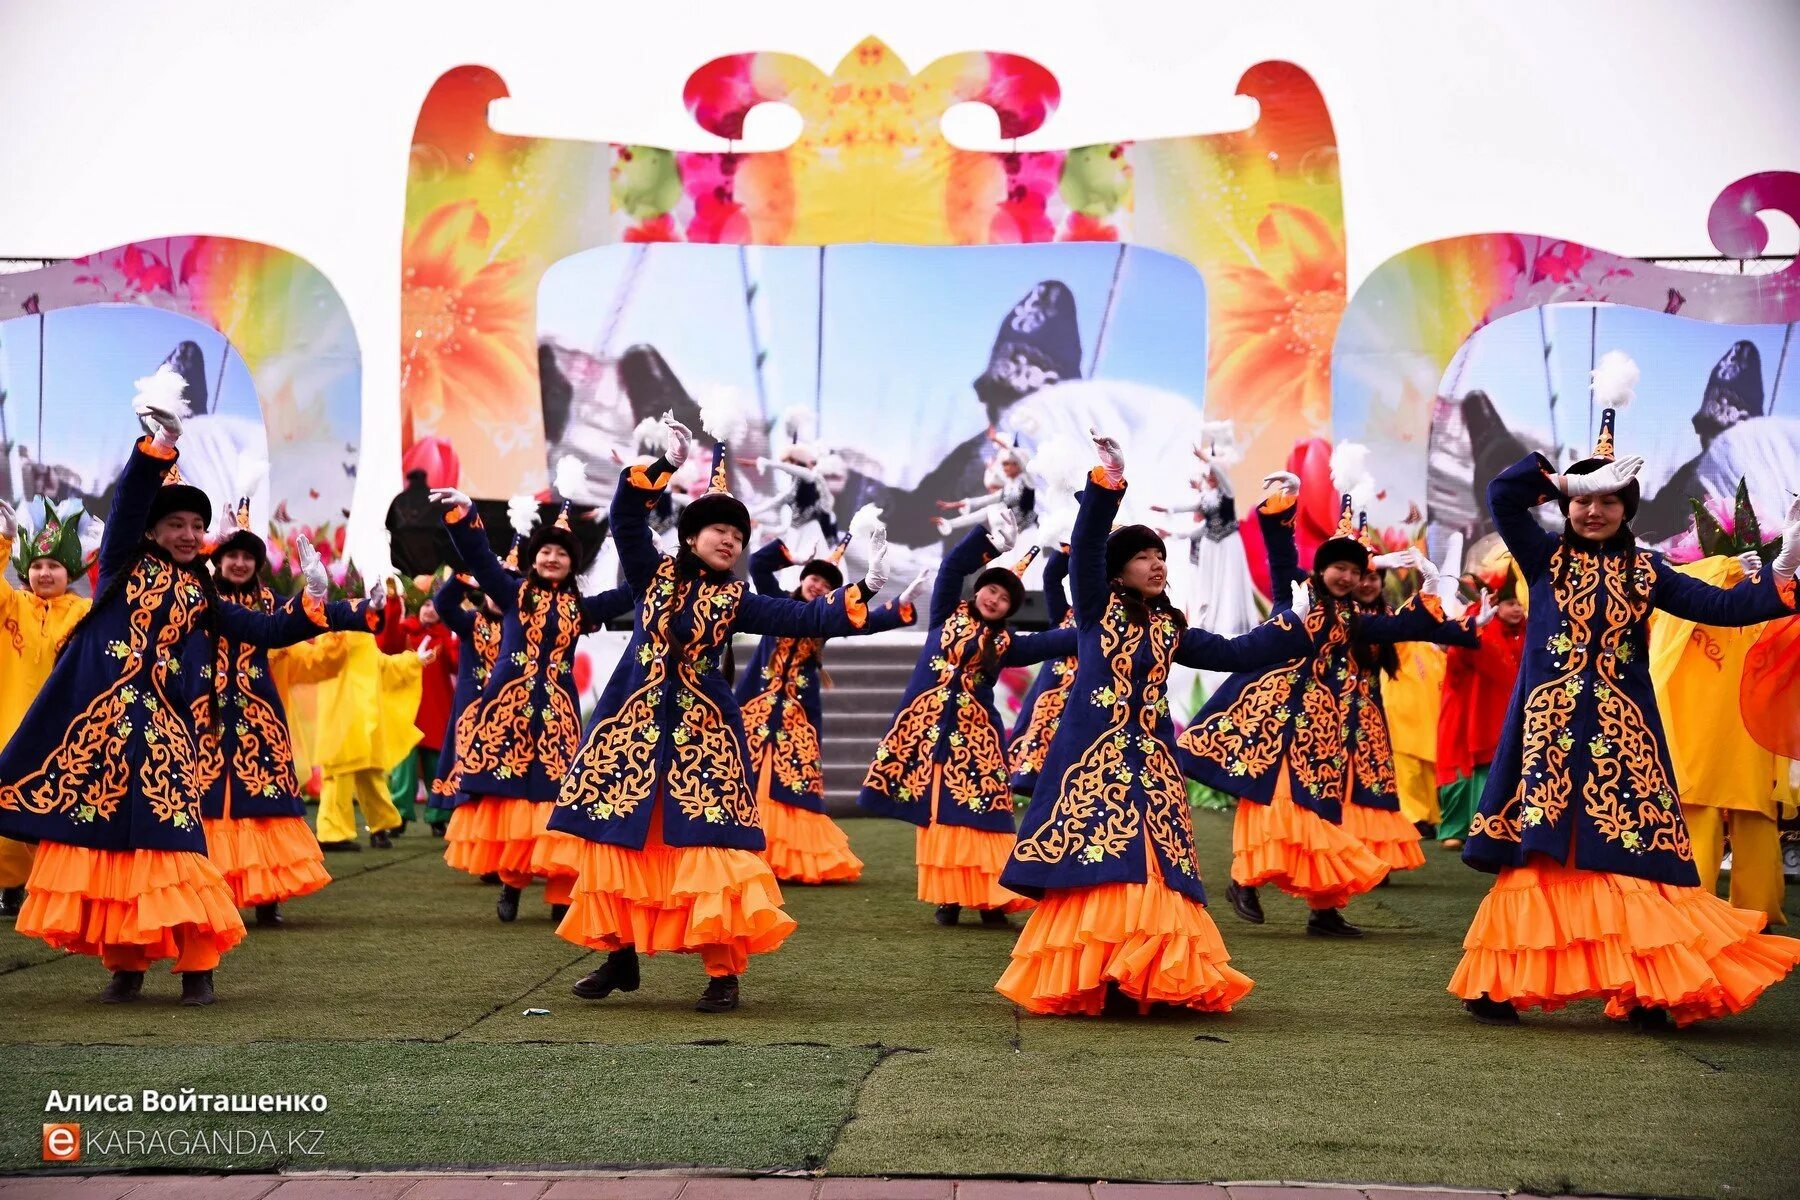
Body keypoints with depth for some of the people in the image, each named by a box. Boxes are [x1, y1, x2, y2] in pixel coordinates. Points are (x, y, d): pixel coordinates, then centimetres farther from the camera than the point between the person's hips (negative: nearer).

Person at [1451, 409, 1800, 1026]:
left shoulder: (1646, 571, 10)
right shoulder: (1547, 557, 6)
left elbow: (1719, 606, 3)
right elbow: (1501, 493, -6)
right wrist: (1570, 481, -9)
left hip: (1622, 730, 2)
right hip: (1552, 726, -2)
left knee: (1629, 858, -2)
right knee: (1539, 854, -3)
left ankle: (1644, 990, 0)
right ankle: (1498, 985, 3)